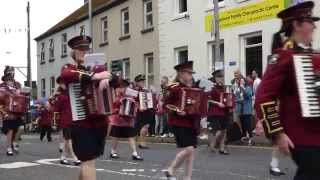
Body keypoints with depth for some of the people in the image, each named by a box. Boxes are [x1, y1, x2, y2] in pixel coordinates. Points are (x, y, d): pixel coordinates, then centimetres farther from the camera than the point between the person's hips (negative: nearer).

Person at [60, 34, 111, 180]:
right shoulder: (68, 68, 1)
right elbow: (65, 75, -23)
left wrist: (106, 78, -18)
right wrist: (94, 76, -33)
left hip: (99, 121, 6)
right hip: (81, 122, -6)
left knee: (87, 160, 15)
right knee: (89, 160, -10)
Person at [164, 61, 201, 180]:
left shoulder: (195, 87, 12)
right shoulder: (175, 88, -8)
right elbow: (166, 105, -9)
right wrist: (177, 111, -24)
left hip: (193, 123, 7)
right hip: (179, 123, -7)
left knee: (191, 150, 4)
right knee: (188, 149, -15)